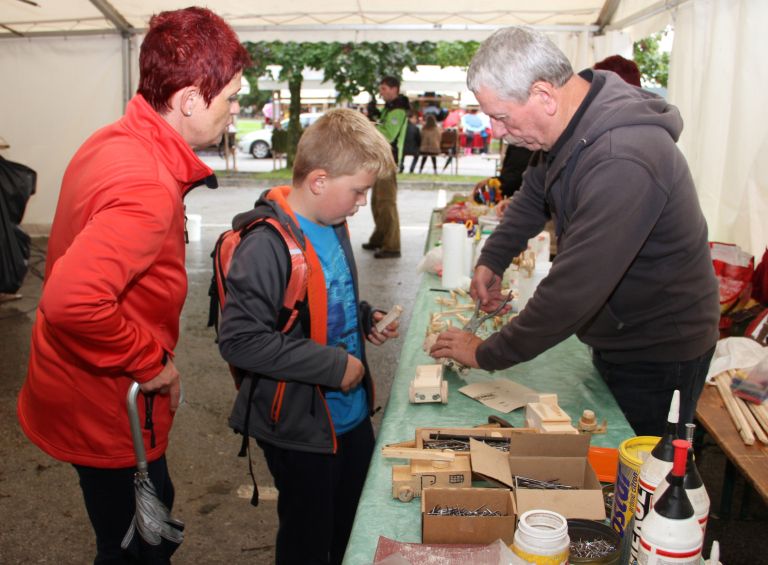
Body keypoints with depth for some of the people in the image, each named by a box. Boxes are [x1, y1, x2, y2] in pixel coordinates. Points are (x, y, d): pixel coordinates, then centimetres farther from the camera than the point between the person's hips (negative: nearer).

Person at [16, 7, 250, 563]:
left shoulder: (111, 143, 1)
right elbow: (73, 300, -41)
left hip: (81, 390, 9)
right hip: (108, 410, -9)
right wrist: (149, 362, -24)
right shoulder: (148, 188, -30)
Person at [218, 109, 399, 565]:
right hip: (301, 427, -8)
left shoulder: (333, 225, 2)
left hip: (353, 412, 8)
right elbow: (240, 340, -29)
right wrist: (333, 365, -25)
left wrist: (365, 318, 1)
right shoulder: (267, 244, -25)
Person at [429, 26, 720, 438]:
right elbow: (534, 195, 15)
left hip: (659, 356, -9)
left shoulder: (622, 164, -36)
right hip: (616, 337, 9)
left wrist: (486, 354, -24)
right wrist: (491, 260, 3)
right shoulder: (575, 127, -4)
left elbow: (573, 292, -36)